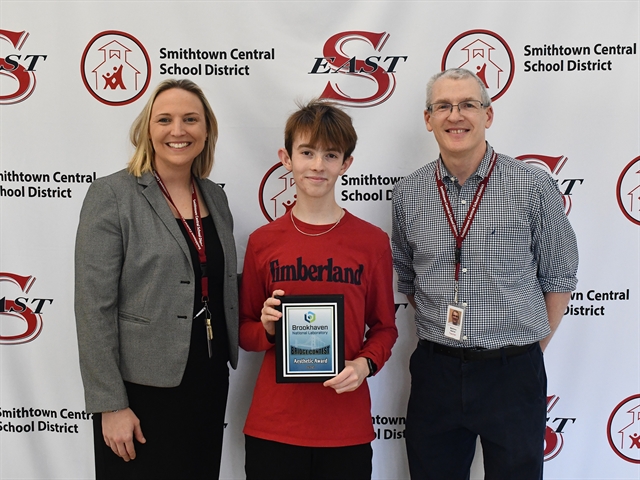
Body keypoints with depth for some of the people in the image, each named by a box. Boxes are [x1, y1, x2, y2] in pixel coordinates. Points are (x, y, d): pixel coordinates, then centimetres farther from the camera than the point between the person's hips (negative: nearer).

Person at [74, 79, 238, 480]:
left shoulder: (215, 196, 6)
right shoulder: (112, 195, -10)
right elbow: (94, 308, -13)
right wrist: (110, 404, -15)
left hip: (211, 380, 6)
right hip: (144, 387, -5)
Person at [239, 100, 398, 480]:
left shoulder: (373, 242, -2)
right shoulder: (263, 242, 0)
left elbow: (384, 327, 6)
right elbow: (245, 331, 8)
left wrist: (365, 364, -12)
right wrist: (267, 328, -12)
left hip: (346, 427, 0)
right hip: (273, 426, 1)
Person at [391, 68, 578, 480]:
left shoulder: (534, 188, -6)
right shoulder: (409, 194, 2)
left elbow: (559, 277, 2)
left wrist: (531, 345, 4)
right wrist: (443, 332, 8)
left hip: (513, 373, -2)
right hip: (435, 371, 2)